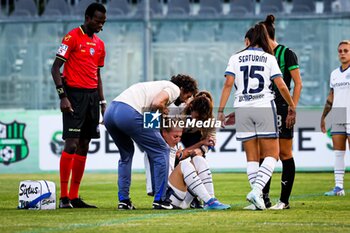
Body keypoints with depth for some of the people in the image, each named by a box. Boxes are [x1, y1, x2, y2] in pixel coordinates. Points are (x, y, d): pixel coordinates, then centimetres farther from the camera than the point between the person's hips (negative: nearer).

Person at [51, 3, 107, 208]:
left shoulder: (100, 44, 16)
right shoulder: (72, 37, -6)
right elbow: (55, 68, -9)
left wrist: (102, 102, 16)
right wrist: (63, 96, -16)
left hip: (92, 96, 7)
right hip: (75, 95, -7)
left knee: (84, 146, 6)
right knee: (72, 144, -12)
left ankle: (74, 197, 9)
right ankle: (64, 197, -10)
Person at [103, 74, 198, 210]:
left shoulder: (161, 86, 34)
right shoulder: (174, 89, 8)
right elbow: (157, 103, -11)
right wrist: (164, 110, 9)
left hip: (109, 112, 9)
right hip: (129, 114, -9)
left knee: (126, 154, 28)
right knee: (161, 151, 5)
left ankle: (123, 200, 22)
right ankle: (159, 200, 6)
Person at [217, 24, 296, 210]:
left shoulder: (235, 58, 8)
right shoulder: (269, 58, 5)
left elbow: (228, 84, -2)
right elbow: (281, 86, 0)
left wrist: (221, 110, -2)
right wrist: (292, 107, 12)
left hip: (242, 109, 2)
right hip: (265, 107, -2)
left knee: (252, 157, 8)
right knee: (272, 154, 2)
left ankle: (256, 193, 2)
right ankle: (256, 190, -18)